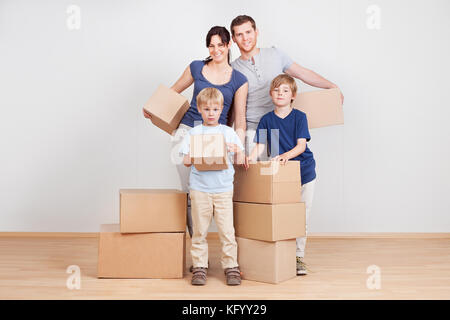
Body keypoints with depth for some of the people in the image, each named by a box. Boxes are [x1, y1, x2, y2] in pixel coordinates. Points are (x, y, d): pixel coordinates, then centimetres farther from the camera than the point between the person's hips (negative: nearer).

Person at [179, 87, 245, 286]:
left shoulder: (228, 132, 9)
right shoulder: (193, 133, 8)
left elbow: (241, 160, 10)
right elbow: (185, 161, 6)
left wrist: (237, 150, -11)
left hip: (223, 189, 0)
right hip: (199, 188, 0)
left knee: (227, 230, 0)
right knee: (199, 230, 5)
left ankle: (231, 267, 11)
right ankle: (199, 268, 15)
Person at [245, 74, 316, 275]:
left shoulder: (299, 117, -5)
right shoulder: (266, 119, 2)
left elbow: (301, 145, -13)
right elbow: (259, 145, -5)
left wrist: (287, 155, -32)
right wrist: (251, 157, -25)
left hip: (303, 171, -1)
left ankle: (298, 257, 16)